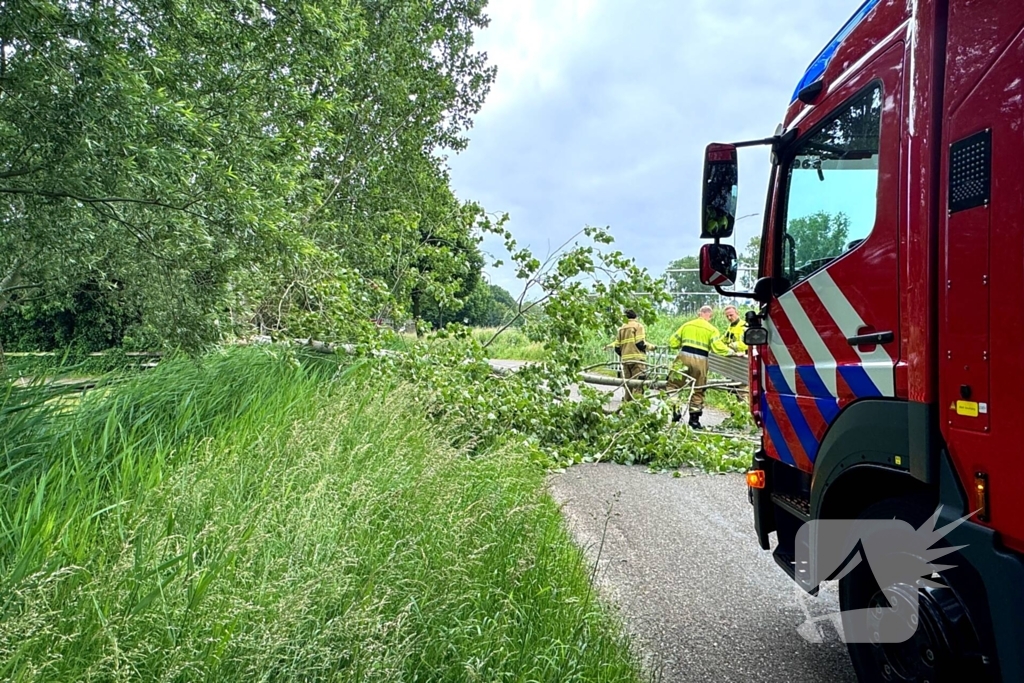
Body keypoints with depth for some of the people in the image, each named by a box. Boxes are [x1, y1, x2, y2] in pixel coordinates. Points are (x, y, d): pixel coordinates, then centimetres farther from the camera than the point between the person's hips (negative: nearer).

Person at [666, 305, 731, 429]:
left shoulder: (686, 325, 12)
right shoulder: (712, 329, 5)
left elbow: (672, 342, 12)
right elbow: (718, 347, -7)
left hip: (684, 356, 0)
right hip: (701, 360, 0)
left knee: (674, 385, 11)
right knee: (698, 391, 12)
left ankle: (674, 411, 0)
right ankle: (694, 418, 13)